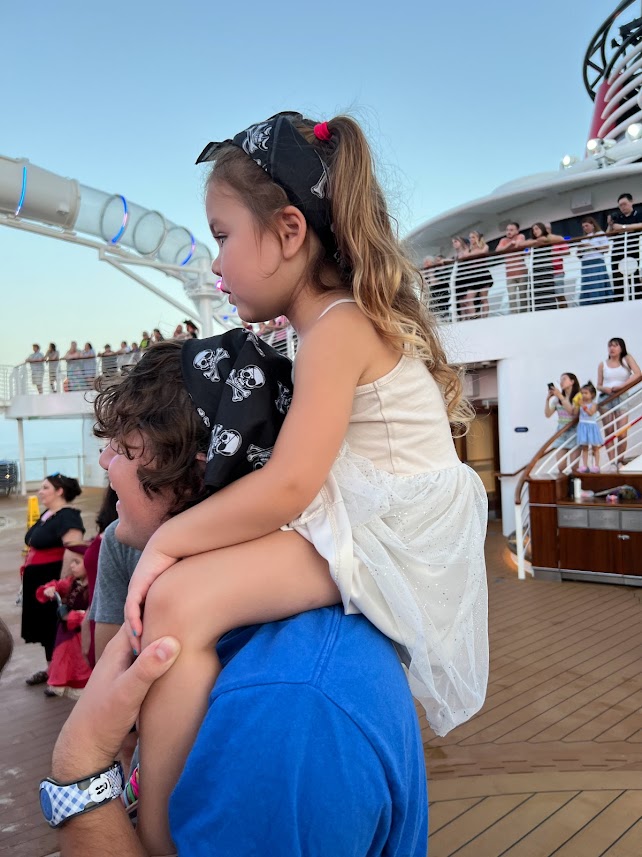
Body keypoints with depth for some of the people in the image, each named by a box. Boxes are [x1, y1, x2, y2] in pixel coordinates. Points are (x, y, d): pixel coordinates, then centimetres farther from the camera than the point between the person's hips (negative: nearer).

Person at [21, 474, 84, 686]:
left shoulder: (67, 517, -18)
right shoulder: (47, 514, 13)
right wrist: (28, 571, 24)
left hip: (55, 581, -9)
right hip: (38, 581, 9)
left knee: (56, 628, 0)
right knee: (45, 627, 17)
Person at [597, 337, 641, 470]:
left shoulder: (627, 359, 5)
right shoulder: (603, 364, 8)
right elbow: (599, 385, 9)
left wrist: (621, 385, -16)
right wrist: (604, 389, -14)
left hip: (621, 398, -2)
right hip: (605, 398, 2)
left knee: (622, 434, -10)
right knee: (609, 432, 1)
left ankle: (620, 461, 6)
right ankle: (612, 463, 3)